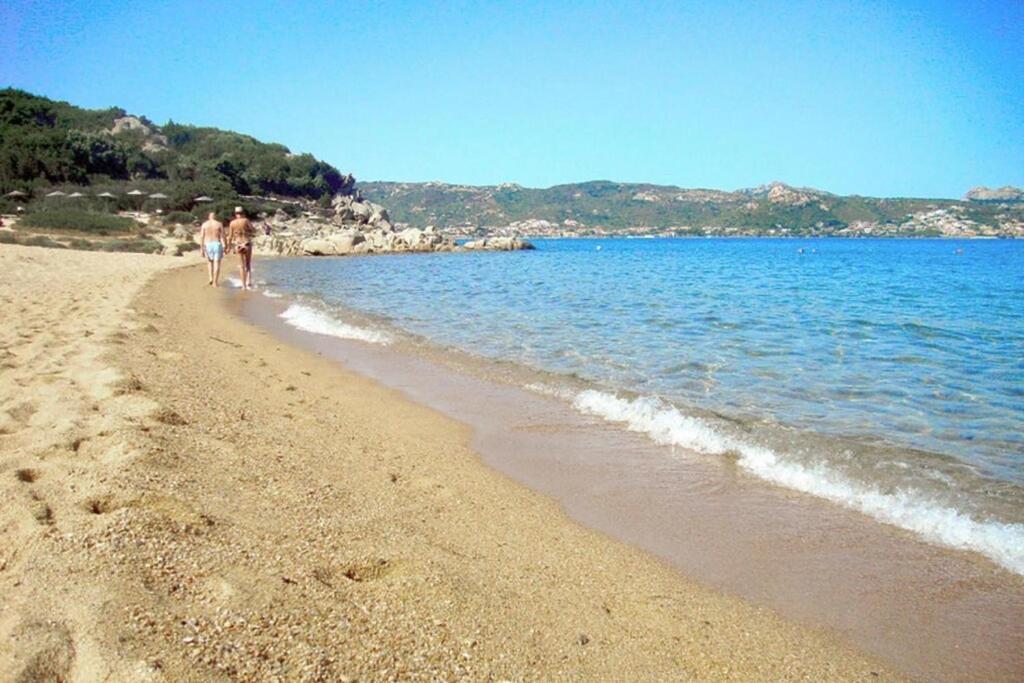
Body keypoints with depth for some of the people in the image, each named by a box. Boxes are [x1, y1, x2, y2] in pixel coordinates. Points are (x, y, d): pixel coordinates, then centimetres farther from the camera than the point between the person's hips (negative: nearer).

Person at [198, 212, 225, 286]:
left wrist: (201, 249, 0)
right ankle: (215, 282, -1)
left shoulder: (204, 224, 3)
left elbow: (201, 237, -2)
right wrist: (224, 248, -1)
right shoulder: (220, 224, 0)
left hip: (207, 245, 2)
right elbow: (222, 237, -4)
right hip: (217, 245, -1)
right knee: (217, 264, 2)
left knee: (210, 262, 20)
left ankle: (211, 278, 7)